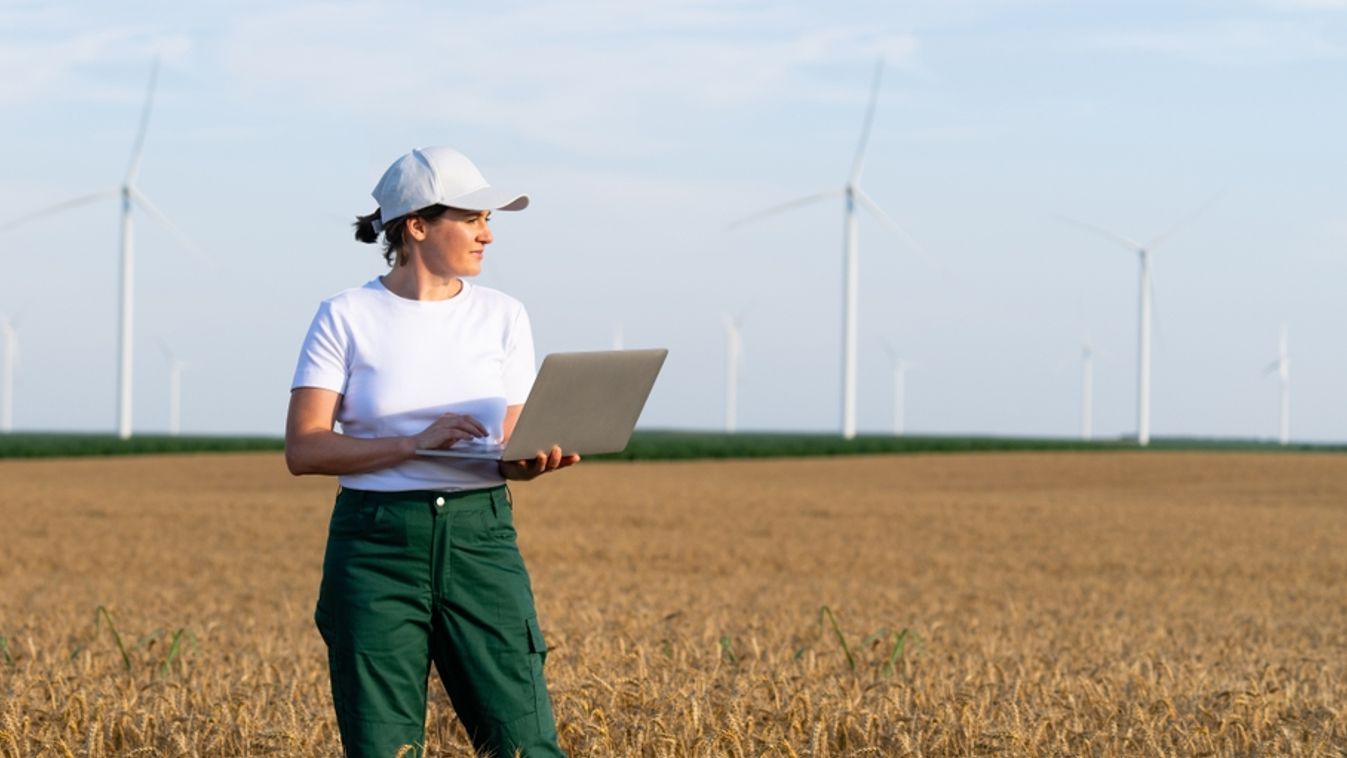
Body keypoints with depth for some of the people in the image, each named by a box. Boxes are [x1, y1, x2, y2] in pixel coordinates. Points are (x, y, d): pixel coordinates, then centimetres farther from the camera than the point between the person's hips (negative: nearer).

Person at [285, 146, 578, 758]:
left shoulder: (503, 316, 7)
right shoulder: (346, 318, -2)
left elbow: (510, 448, 6)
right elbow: (303, 449, -8)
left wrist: (532, 460, -18)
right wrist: (416, 442, -20)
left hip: (480, 540, 2)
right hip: (376, 547, -2)